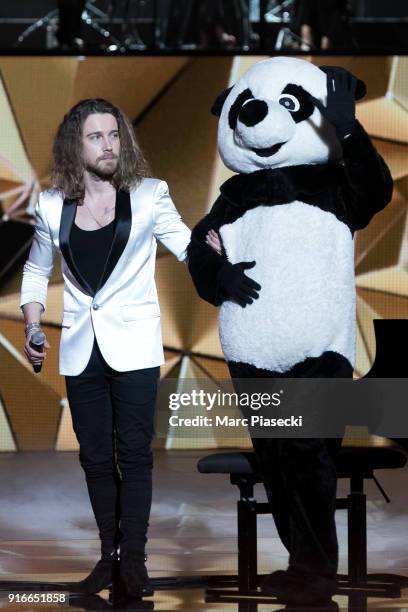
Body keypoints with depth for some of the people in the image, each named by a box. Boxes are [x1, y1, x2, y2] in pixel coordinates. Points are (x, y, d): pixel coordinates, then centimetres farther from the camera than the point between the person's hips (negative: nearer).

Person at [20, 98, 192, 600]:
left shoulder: (148, 196, -5)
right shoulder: (52, 206, 2)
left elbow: (192, 251, -6)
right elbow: (36, 271, 15)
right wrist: (33, 327, 4)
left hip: (133, 346, -3)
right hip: (81, 347, 3)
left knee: (133, 453, -2)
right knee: (95, 455, 9)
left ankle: (133, 559, 2)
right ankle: (108, 554, 19)